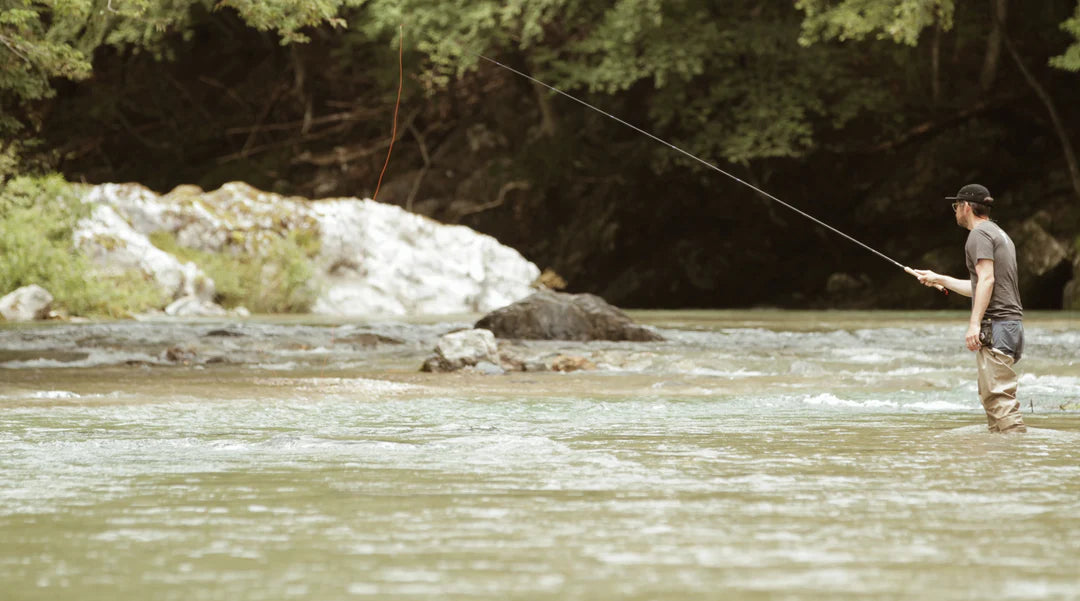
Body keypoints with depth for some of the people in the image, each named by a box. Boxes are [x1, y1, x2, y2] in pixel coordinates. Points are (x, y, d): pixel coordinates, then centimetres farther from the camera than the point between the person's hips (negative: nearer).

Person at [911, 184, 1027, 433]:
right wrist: (940, 279, 39)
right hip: (1012, 324, 10)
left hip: (995, 326, -10)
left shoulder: (979, 234, -6)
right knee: (989, 395, 12)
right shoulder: (1000, 234, 25)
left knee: (999, 396, -14)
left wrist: (975, 323, -23)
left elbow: (987, 279, -18)